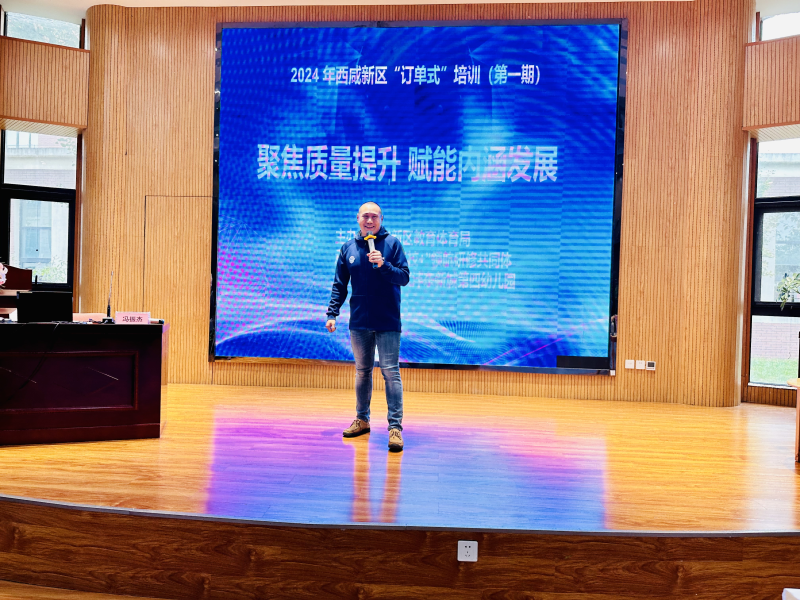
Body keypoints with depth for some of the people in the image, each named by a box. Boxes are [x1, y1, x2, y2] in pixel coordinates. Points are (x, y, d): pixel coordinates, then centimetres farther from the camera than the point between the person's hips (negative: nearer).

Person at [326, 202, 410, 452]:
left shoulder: (392, 243, -2)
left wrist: (384, 265, -22)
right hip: (359, 321, 4)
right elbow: (339, 285, 10)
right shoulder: (348, 248, 6)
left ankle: (395, 426, -5)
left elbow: (404, 277, -7)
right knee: (362, 371, 14)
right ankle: (362, 419, 27)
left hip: (388, 322, -3)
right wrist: (332, 314, 2)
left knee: (391, 372, -6)